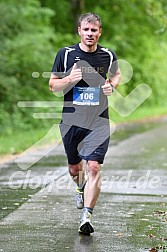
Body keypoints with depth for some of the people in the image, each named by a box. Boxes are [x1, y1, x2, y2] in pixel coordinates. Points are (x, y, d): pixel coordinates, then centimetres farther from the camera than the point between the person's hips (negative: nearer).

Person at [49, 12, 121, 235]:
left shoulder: (108, 56, 1)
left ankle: (86, 216, -17)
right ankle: (81, 187, 52)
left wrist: (111, 85, -1)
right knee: (74, 168, 16)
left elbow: (116, 74, 22)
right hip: (71, 120, 1)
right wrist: (70, 79, -18)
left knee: (93, 167, -16)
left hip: (98, 121, -1)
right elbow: (52, 85, 3)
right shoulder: (65, 54, -3)